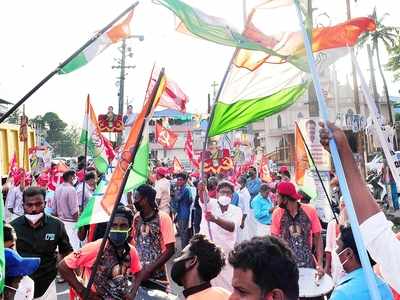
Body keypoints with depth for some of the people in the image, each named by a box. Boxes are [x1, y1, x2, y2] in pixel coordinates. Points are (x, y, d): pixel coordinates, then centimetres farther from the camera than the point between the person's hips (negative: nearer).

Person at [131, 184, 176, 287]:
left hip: (156, 274, -4)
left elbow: (170, 250, -14)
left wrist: (150, 269, -18)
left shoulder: (163, 218, -13)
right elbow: (134, 241, 11)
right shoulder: (137, 217, 3)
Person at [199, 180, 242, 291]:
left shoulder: (236, 210, -2)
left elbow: (232, 227, -22)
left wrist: (215, 219, -42)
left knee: (227, 286, 6)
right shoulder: (210, 203, -2)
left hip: (226, 254, 1)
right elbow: (203, 199, -26)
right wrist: (201, 190, -51)